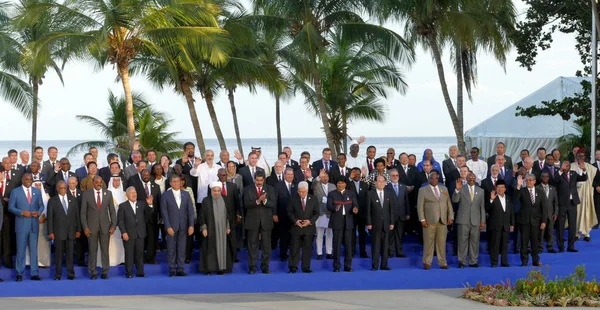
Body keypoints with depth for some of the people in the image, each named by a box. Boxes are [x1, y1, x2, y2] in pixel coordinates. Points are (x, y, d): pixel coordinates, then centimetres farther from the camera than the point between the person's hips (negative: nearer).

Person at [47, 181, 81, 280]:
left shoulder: (73, 200, 13)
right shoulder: (52, 201, 4)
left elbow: (77, 215, 12)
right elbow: (50, 217, 0)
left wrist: (78, 230, 6)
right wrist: (50, 232, -6)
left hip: (71, 232, 2)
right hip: (59, 232, -2)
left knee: (70, 254, 3)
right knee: (59, 254, -1)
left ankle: (71, 274, 7)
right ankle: (58, 275, 4)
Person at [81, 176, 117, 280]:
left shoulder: (108, 193, 6)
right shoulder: (86, 194, 1)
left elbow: (112, 211, 8)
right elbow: (83, 212, 2)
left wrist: (113, 225, 0)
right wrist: (85, 227, -6)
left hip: (105, 226, 1)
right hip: (92, 227, -1)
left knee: (105, 250, 3)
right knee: (92, 250, 2)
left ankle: (105, 272, 10)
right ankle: (93, 272, 9)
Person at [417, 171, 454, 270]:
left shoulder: (444, 189, 16)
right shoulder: (423, 190, 4)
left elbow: (449, 204, 14)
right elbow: (420, 205, -1)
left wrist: (450, 216, 5)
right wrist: (422, 219, -9)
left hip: (443, 221, 3)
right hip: (429, 221, -3)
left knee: (442, 242, 4)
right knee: (428, 242, -1)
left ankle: (442, 263, 10)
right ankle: (427, 263, 6)